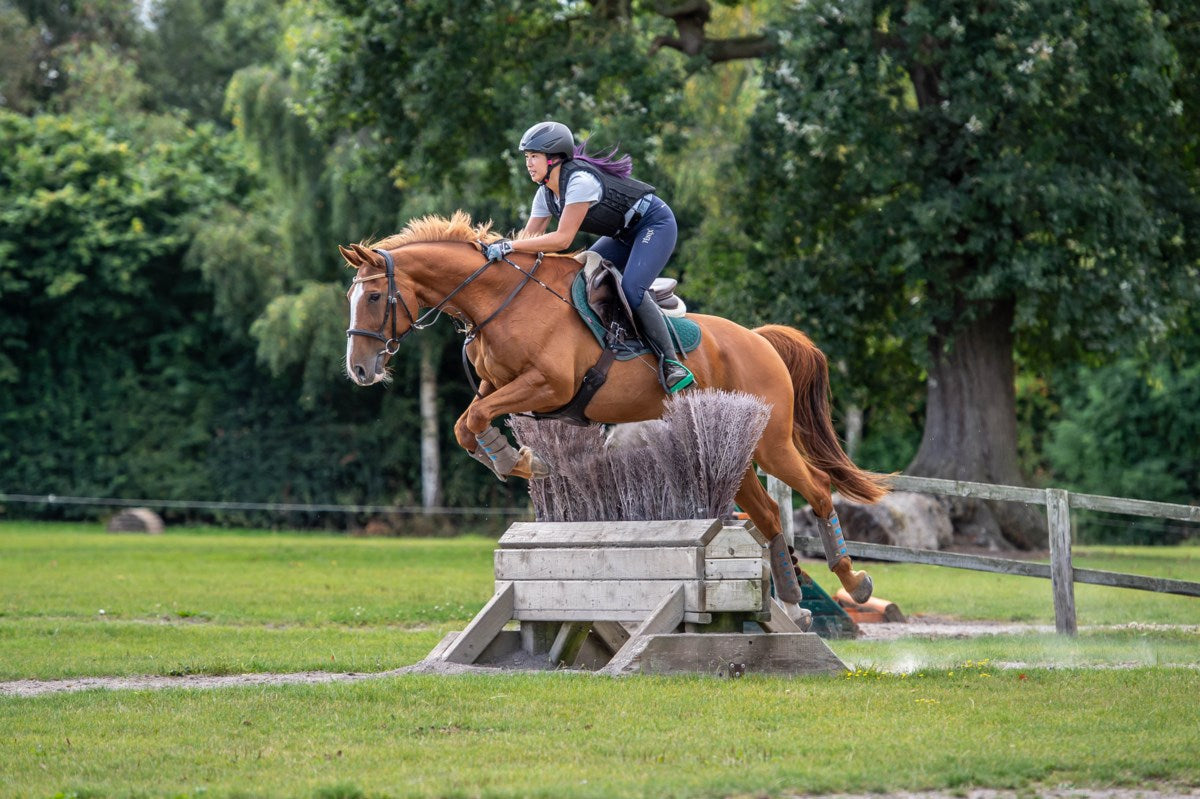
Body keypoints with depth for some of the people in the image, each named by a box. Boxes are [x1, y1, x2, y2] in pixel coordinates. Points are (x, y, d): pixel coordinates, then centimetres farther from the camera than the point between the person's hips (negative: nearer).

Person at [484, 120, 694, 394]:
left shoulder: (580, 181, -30)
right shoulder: (546, 194, -1)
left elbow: (562, 239, -34)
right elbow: (529, 239, 1)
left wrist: (508, 246, -35)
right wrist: (497, 251, -16)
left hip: (656, 225, -10)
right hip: (625, 235, 10)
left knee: (631, 290, -27)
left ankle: (673, 365, -24)